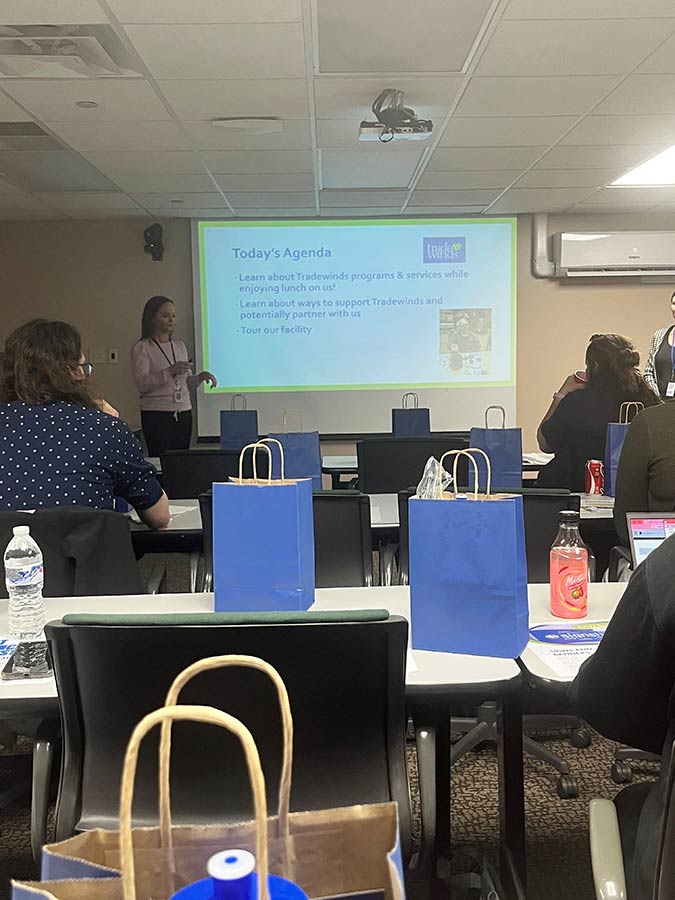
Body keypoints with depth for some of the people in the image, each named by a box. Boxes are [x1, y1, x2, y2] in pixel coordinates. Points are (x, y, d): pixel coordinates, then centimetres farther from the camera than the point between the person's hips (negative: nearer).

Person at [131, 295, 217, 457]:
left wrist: (201, 377, 1)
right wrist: (170, 371, -23)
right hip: (156, 415, -5)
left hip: (184, 413, 5)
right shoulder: (142, 348, -2)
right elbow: (142, 385, -13)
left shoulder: (180, 346, 15)